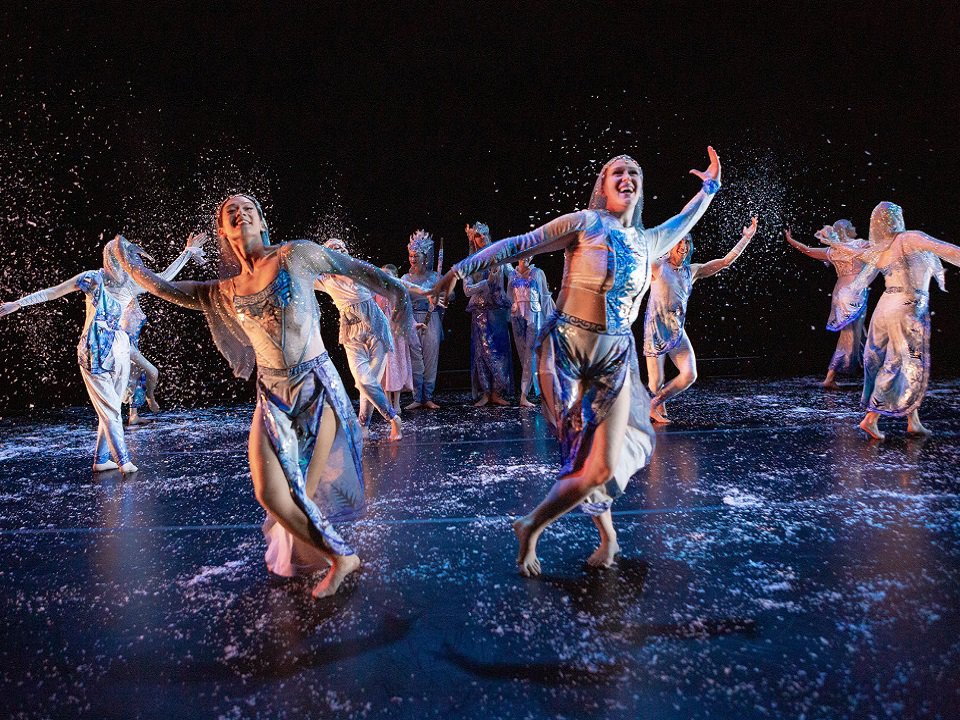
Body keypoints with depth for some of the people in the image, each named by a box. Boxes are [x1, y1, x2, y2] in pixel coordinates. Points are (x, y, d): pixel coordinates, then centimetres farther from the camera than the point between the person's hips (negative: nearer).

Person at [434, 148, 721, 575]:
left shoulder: (647, 243, 15)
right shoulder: (583, 223, -1)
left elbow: (679, 225, 38)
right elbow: (518, 247, -5)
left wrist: (709, 188, 44)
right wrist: (461, 269, -9)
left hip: (616, 357, 5)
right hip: (566, 349, -4)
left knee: (603, 466, -6)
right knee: (586, 455, -4)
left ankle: (530, 528, 14)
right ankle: (608, 535, 23)